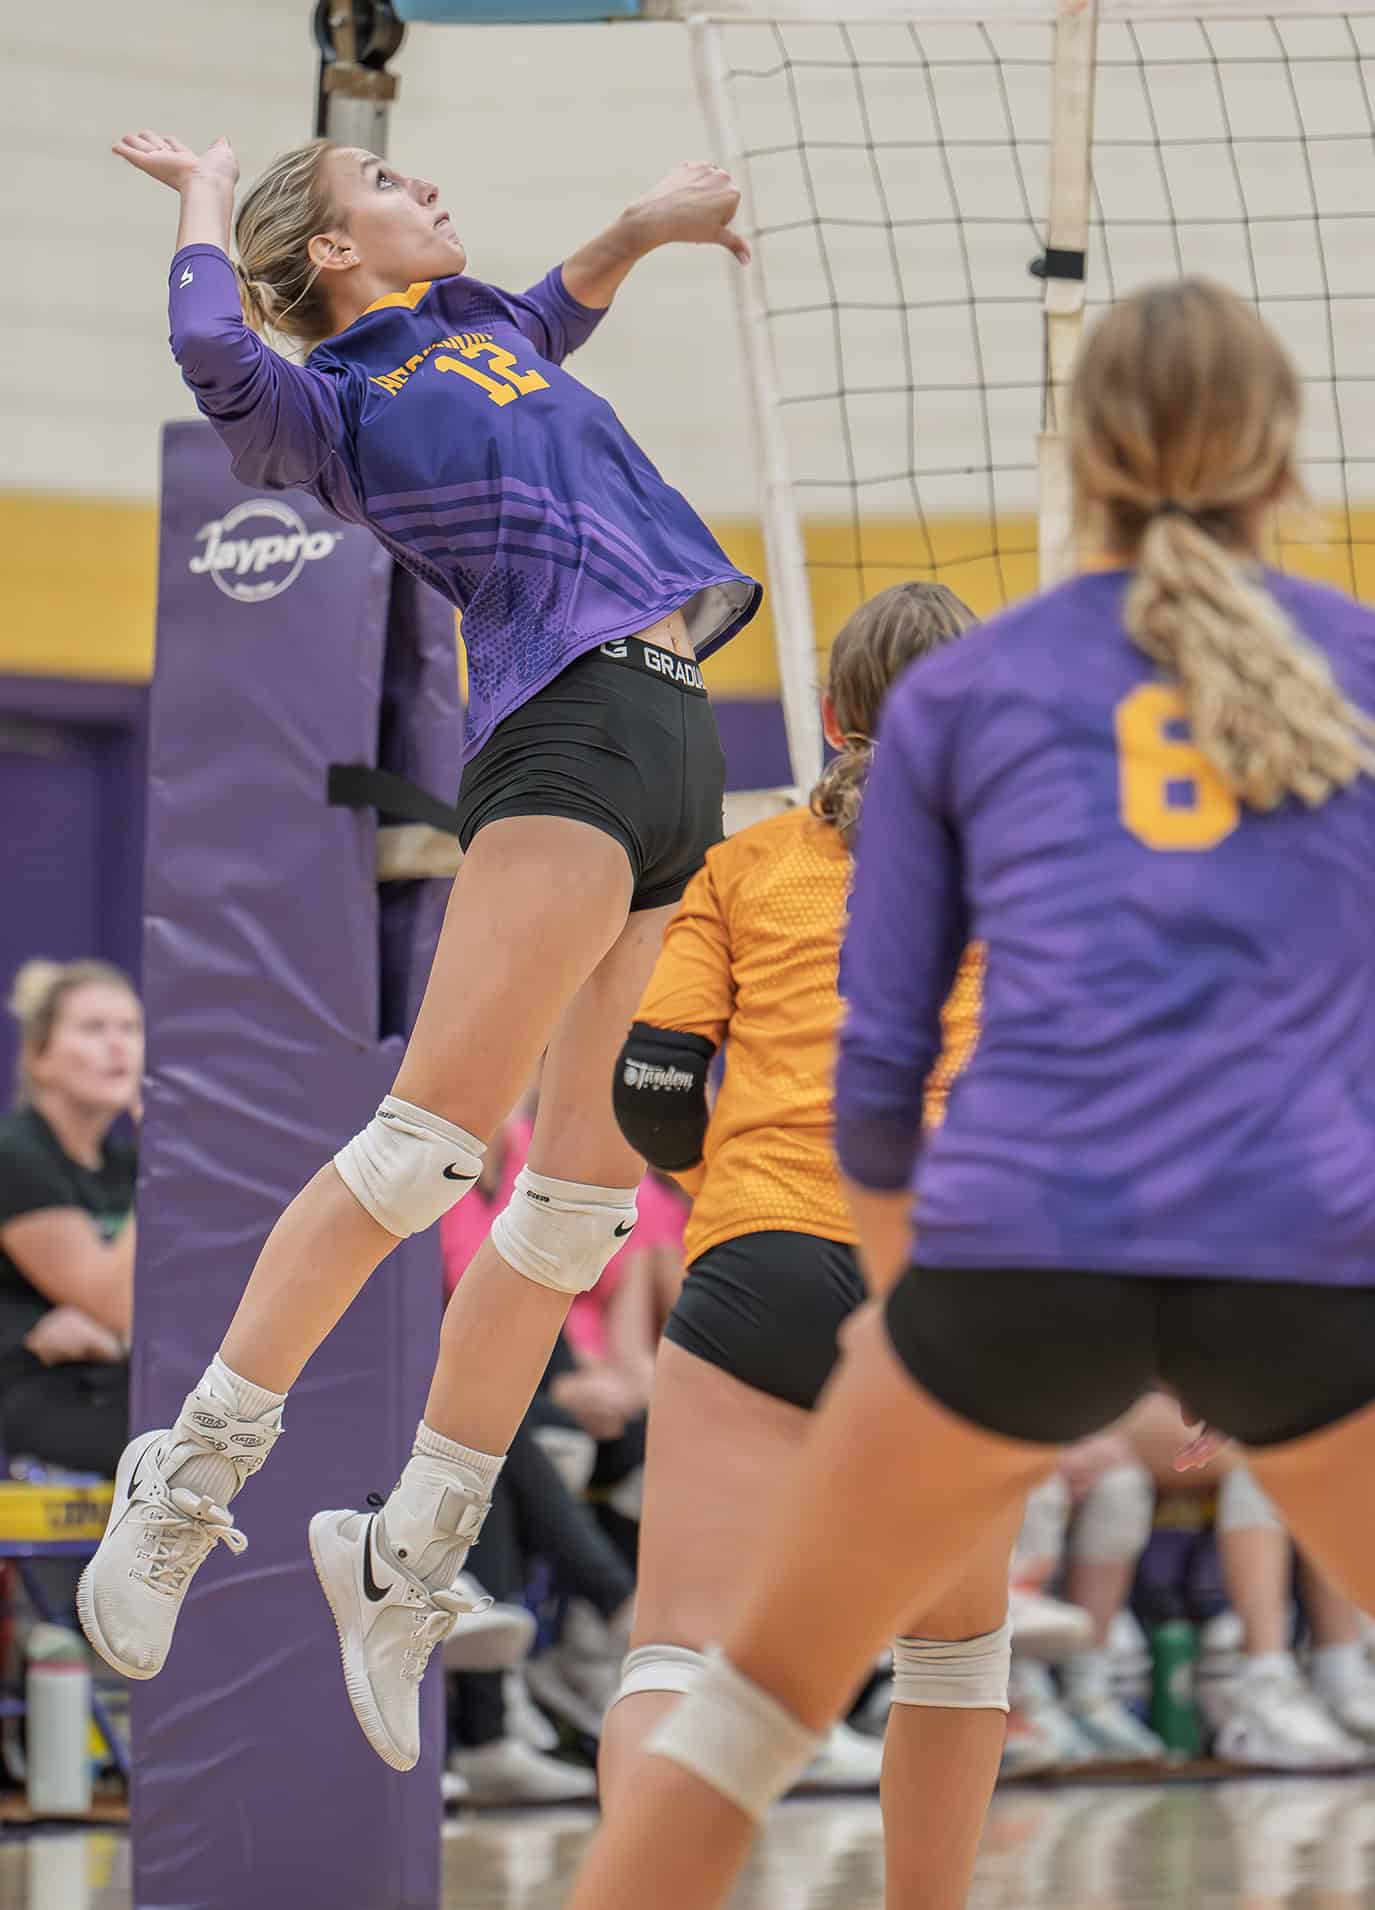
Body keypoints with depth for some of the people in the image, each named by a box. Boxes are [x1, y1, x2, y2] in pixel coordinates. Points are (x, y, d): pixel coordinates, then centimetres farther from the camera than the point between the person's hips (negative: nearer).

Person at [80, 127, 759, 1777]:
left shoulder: (484, 328, 22)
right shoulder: (335, 401, -1)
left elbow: (561, 308, 42)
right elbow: (215, 354, -20)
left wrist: (642, 223, 22)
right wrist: (206, 190, -2)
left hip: (681, 750, 8)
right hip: (566, 738, -8)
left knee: (585, 1186, 3)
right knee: (433, 1128, -18)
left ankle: (412, 1552, 5)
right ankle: (190, 1479, -13)